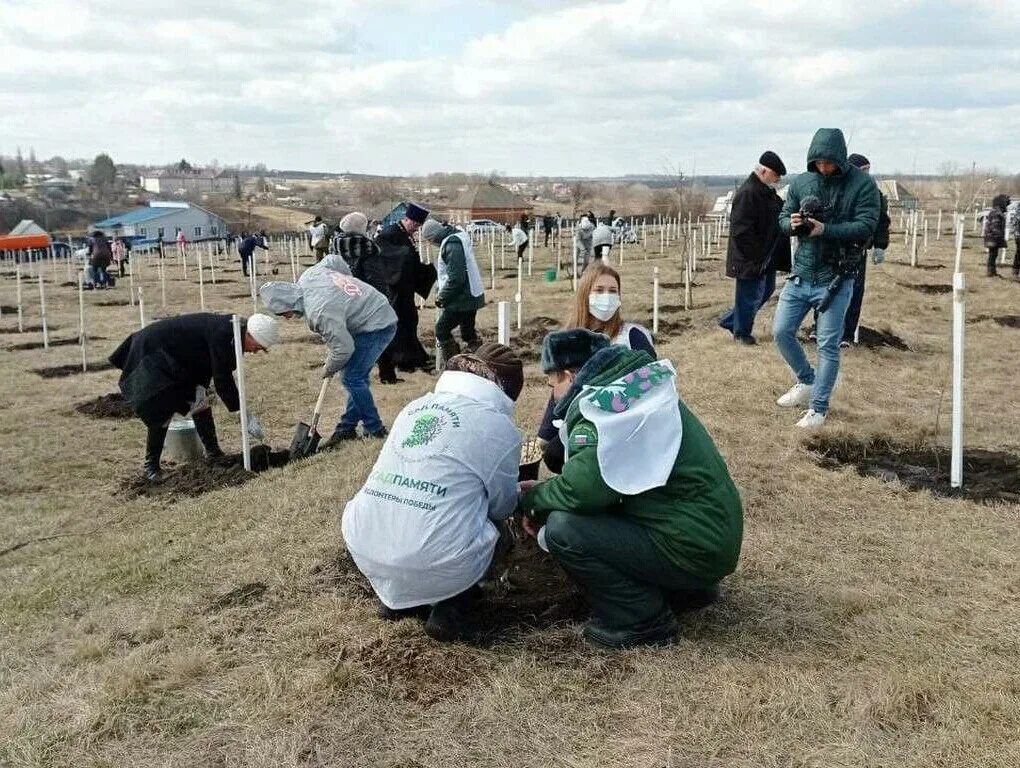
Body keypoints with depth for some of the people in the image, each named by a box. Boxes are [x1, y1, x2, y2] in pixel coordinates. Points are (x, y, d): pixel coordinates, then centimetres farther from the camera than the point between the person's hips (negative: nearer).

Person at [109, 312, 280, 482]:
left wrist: (200, 386, -13)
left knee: (199, 404, 6)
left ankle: (214, 453, 15)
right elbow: (222, 380, -30)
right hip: (153, 354, -9)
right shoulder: (221, 334, -32)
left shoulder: (231, 329, -5)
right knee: (162, 413, -10)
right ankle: (151, 466, 3)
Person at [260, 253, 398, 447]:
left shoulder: (319, 312, -30)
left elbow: (343, 348, -24)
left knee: (352, 378, -9)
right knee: (357, 378, 13)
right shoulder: (307, 276, -5)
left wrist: (329, 369, -4)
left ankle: (375, 430, 3)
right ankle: (347, 428, 20)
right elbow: (333, 259, 14)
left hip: (377, 327, -10)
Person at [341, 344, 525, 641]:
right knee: (498, 529, 23)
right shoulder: (498, 425, -2)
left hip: (364, 552, 5)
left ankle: (395, 597, 21)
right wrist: (521, 494, 32)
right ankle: (451, 607, 6)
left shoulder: (415, 407, 14)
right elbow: (503, 505, 9)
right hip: (436, 566, -5)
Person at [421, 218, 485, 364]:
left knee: (441, 330, -1)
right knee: (468, 332, 16)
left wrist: (442, 297, -13)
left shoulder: (452, 244, -18)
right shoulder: (461, 237, 12)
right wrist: (443, 294, 15)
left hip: (462, 299, -10)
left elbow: (455, 278, -24)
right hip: (472, 296, 10)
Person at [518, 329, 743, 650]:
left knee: (563, 529, -15)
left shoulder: (603, 406, -18)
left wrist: (531, 499, -4)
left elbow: (579, 491, -23)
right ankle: (687, 587, 20)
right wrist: (544, 494, 12)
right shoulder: (632, 389, 10)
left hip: (694, 549, -10)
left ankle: (645, 621, -1)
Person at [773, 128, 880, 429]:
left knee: (828, 345, 0)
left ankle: (818, 408, 11)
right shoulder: (801, 182, 3)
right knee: (781, 331, 6)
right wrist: (792, 223, -15)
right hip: (800, 275, 5)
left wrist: (825, 229, -25)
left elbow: (866, 227, -15)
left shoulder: (862, 184, -8)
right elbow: (782, 219, 9)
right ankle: (806, 382, 31)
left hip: (836, 279, -4)